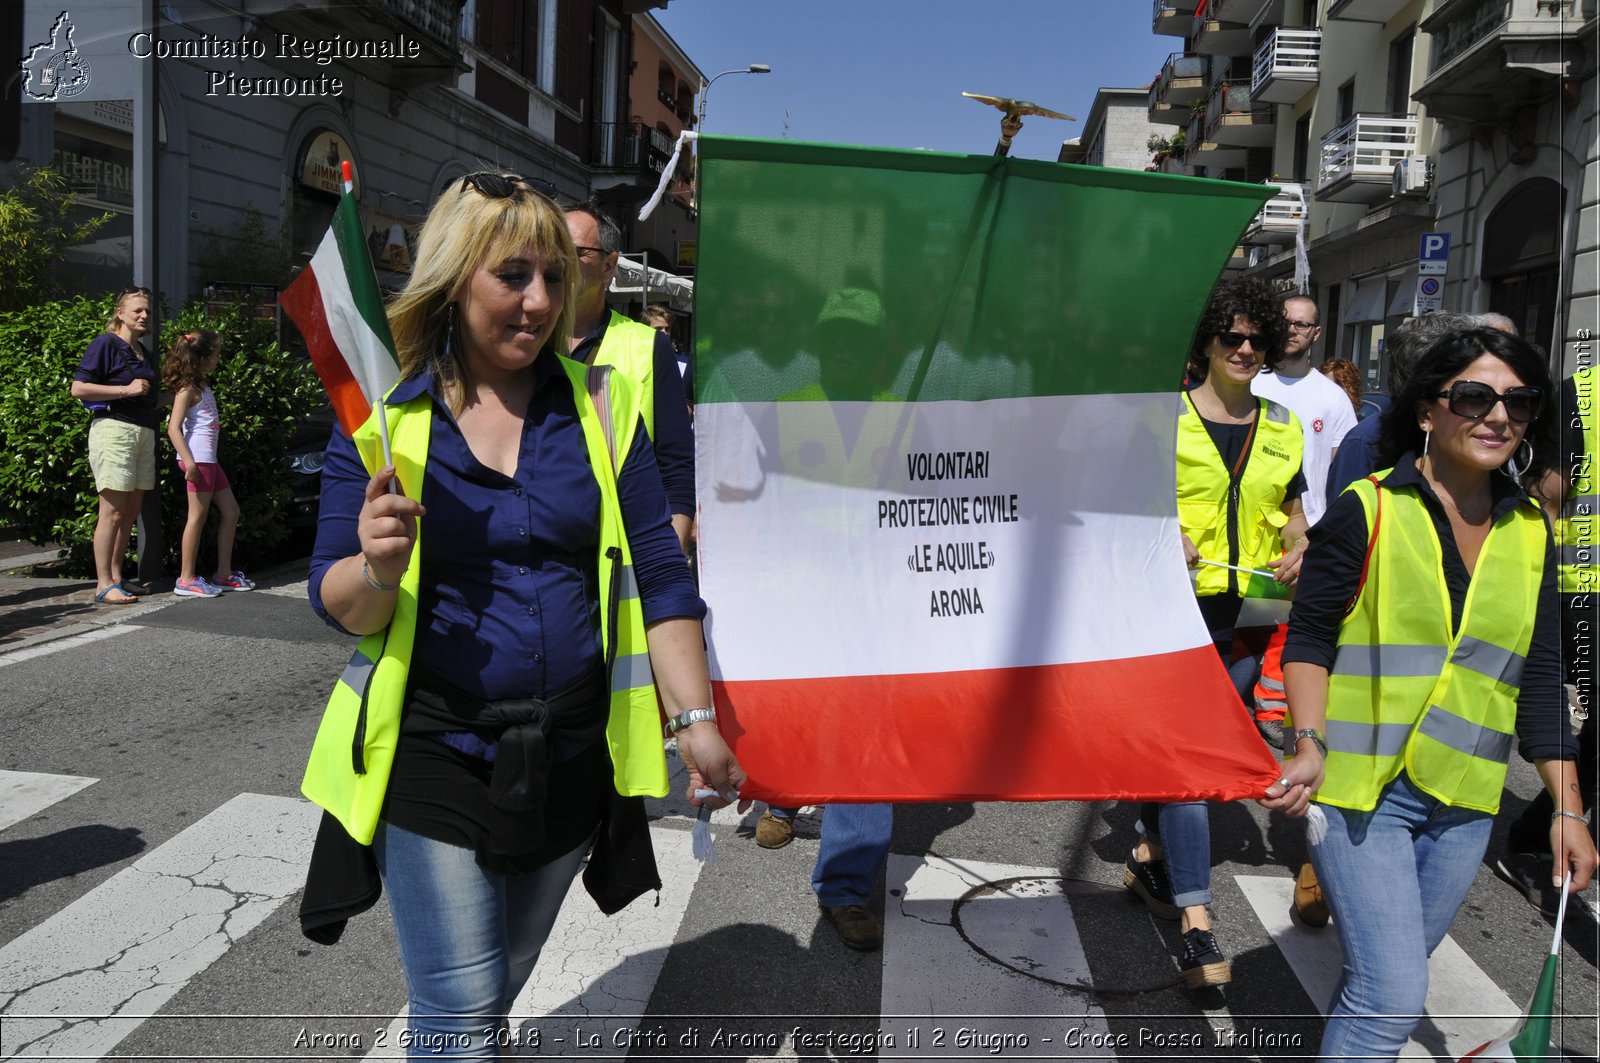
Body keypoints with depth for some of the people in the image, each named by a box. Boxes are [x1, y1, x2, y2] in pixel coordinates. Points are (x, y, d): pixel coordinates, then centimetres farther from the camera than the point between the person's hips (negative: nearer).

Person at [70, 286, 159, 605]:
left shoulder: (142, 352, 20)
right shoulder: (105, 344, -3)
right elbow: (78, 388, -12)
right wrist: (126, 389, -14)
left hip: (143, 432, 8)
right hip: (114, 428, -8)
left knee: (131, 511, 7)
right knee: (113, 510, -9)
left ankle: (116, 577, 15)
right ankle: (103, 584, -5)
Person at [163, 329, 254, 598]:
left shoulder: (202, 386, 16)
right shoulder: (188, 388, -10)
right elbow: (174, 428, -17)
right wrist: (188, 462, -25)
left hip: (209, 459, 10)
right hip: (198, 459, -10)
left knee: (230, 511, 12)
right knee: (198, 515, -6)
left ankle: (224, 573, 18)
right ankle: (187, 579, 0)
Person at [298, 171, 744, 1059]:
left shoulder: (601, 404, 0)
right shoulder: (381, 417, -4)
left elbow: (658, 573, 0)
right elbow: (338, 602, -3)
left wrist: (694, 719, -6)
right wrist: (378, 569, -25)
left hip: (571, 754, 3)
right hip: (433, 752, -2)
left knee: (495, 989, 21)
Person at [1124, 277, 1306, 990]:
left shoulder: (1281, 426, 13)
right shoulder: (1166, 415, 0)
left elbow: (1291, 506, 22)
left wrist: (1298, 551, 1)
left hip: (1251, 611, 5)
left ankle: (1151, 856, 31)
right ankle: (1195, 921, -6)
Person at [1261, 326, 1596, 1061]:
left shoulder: (1531, 533, 6)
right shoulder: (1368, 509, -9)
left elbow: (1540, 679, 9)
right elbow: (1309, 635, -7)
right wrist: (1310, 744, -21)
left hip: (1463, 804, 5)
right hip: (1361, 786, -5)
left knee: (1384, 982, 16)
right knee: (1393, 995, -10)